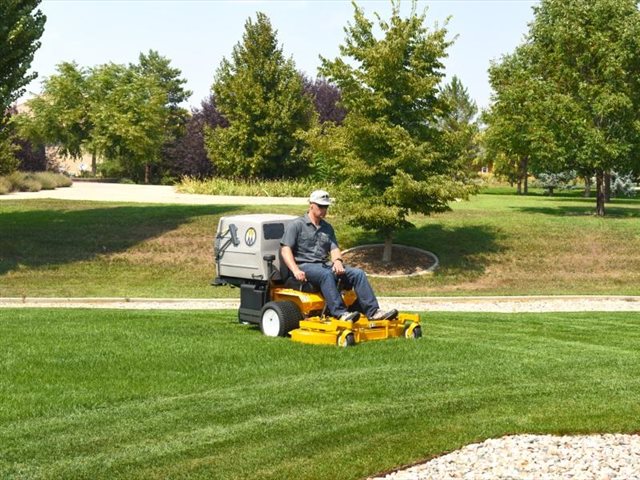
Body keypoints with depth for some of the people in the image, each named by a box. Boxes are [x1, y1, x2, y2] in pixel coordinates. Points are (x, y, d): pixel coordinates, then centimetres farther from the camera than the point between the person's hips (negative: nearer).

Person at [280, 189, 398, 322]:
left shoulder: (327, 227, 21)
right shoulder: (296, 225, 1)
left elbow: (334, 248, 12)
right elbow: (285, 250, -8)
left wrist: (337, 261, -13)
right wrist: (295, 270, -23)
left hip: (325, 265, 6)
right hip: (305, 266, -6)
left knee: (358, 274, -13)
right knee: (326, 275, -39)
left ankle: (373, 311, -22)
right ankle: (340, 313, -48)